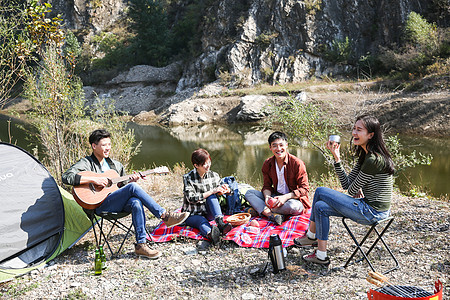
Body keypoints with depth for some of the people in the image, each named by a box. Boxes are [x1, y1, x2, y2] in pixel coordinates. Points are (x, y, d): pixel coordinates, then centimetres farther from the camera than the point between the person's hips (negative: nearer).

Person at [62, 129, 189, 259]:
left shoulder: (115, 165, 21)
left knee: (136, 202, -32)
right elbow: (66, 177, -15)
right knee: (133, 187, -28)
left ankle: (141, 245, -32)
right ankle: (165, 216, -27)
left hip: (118, 204, 6)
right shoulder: (86, 163, 2)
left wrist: (131, 180, 2)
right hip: (100, 205, -6)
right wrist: (93, 179, -21)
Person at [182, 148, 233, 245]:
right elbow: (191, 198, -22)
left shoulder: (214, 175, 1)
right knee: (202, 221, -36)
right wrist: (212, 191, -26)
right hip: (192, 215, -3)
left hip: (208, 213, 3)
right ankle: (210, 234, -71)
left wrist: (222, 189, -11)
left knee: (211, 196, -25)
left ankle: (220, 223, -45)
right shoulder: (188, 178, -11)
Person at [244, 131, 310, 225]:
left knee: (293, 206, -40)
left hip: (294, 198, -5)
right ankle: (272, 215, -33)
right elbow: (267, 186, 7)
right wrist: (267, 196, -18)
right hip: (276, 197, 5)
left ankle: (260, 209, -21)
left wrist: (285, 197, -26)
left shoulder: (297, 163, -14)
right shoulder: (267, 164, 1)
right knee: (249, 193, -10)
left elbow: (304, 189, -14)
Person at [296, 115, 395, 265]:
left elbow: (352, 190, -14)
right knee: (320, 207, 7)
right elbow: (346, 185, 6)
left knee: (320, 192, -5)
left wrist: (356, 189, 8)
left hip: (373, 212, -10)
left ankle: (311, 236, 15)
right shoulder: (364, 156, 9)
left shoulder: (374, 159, -22)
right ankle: (321, 255, 16)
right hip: (370, 209, 10)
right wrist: (337, 157, -1)